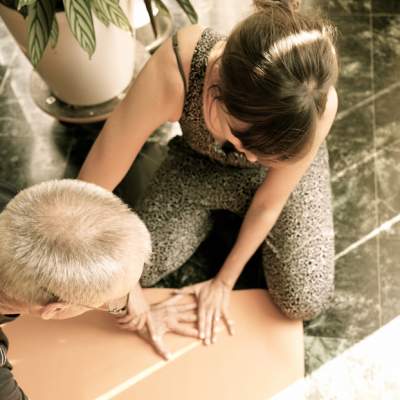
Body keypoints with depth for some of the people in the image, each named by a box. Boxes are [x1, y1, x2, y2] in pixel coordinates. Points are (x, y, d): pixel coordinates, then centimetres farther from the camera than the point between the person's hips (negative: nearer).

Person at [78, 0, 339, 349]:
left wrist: (225, 281, -10)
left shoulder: (316, 104, -40)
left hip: (286, 166, 0)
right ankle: (224, 212, 16)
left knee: (305, 302, -14)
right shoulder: (173, 72, -44)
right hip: (199, 165, 1)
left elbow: (269, 203, -20)